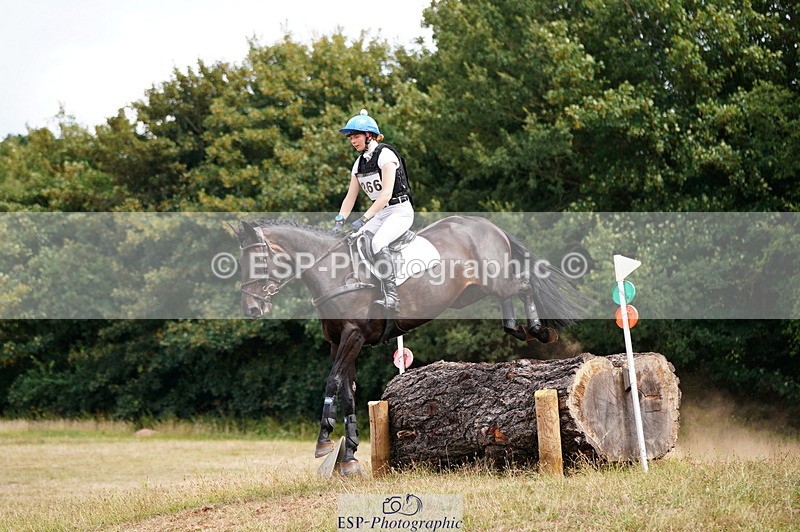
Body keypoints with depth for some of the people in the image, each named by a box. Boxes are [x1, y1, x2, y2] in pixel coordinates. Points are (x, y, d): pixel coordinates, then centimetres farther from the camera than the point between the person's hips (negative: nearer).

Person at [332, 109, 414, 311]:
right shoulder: (359, 163, 11)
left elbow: (386, 194, -23)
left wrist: (364, 219, -29)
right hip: (379, 214, 8)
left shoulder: (385, 155, -14)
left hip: (400, 211, -8)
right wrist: (339, 222, -5)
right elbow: (350, 197, 10)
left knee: (377, 244, -31)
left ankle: (391, 296, -33)